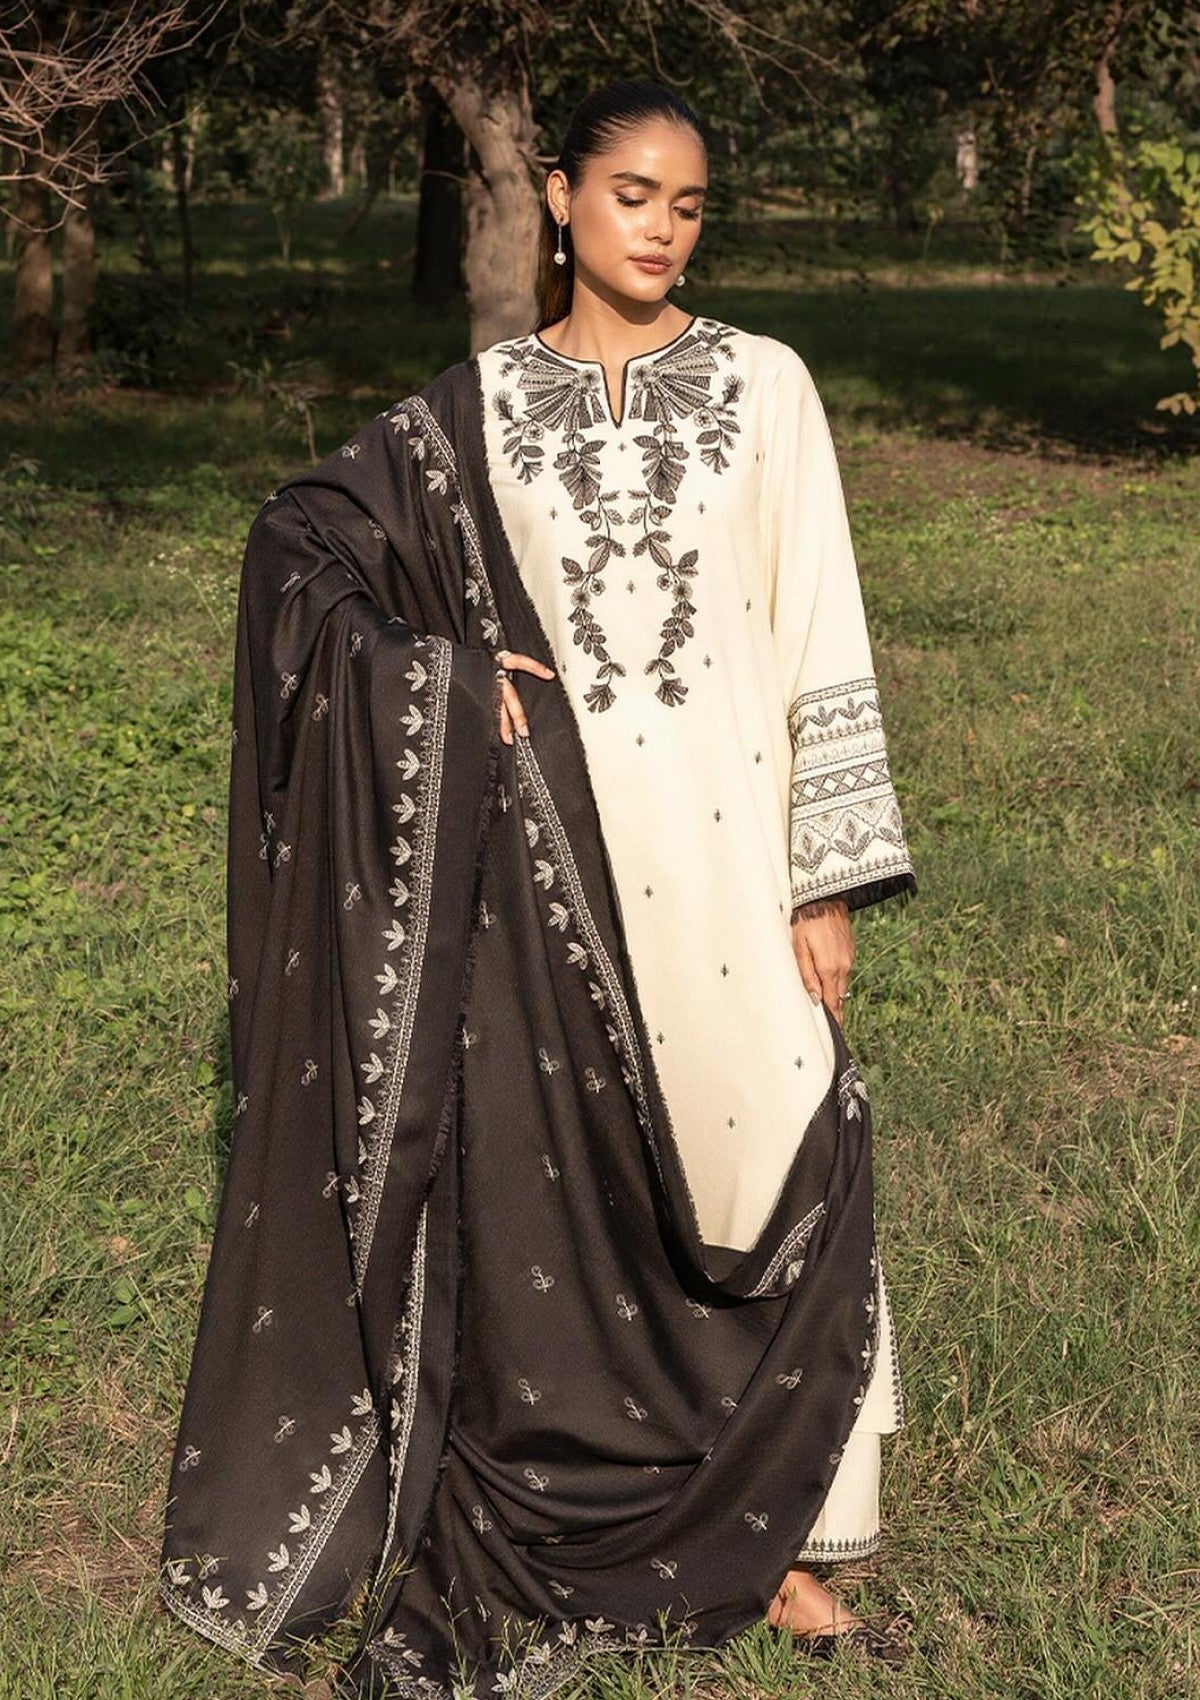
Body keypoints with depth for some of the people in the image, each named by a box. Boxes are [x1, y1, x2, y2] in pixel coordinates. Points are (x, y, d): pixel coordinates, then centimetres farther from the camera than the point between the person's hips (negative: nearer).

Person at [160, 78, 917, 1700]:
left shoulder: (763, 385, 1)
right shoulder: (475, 405, 4)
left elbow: (820, 637, -1)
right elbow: (296, 543, 10)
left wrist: (830, 880, -5)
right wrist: (440, 676, -4)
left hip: (724, 845, 0)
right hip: (547, 853, 1)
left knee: (767, 1176, 1)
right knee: (553, 1186, 6)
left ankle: (760, 1528, 17)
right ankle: (553, 1536, 21)